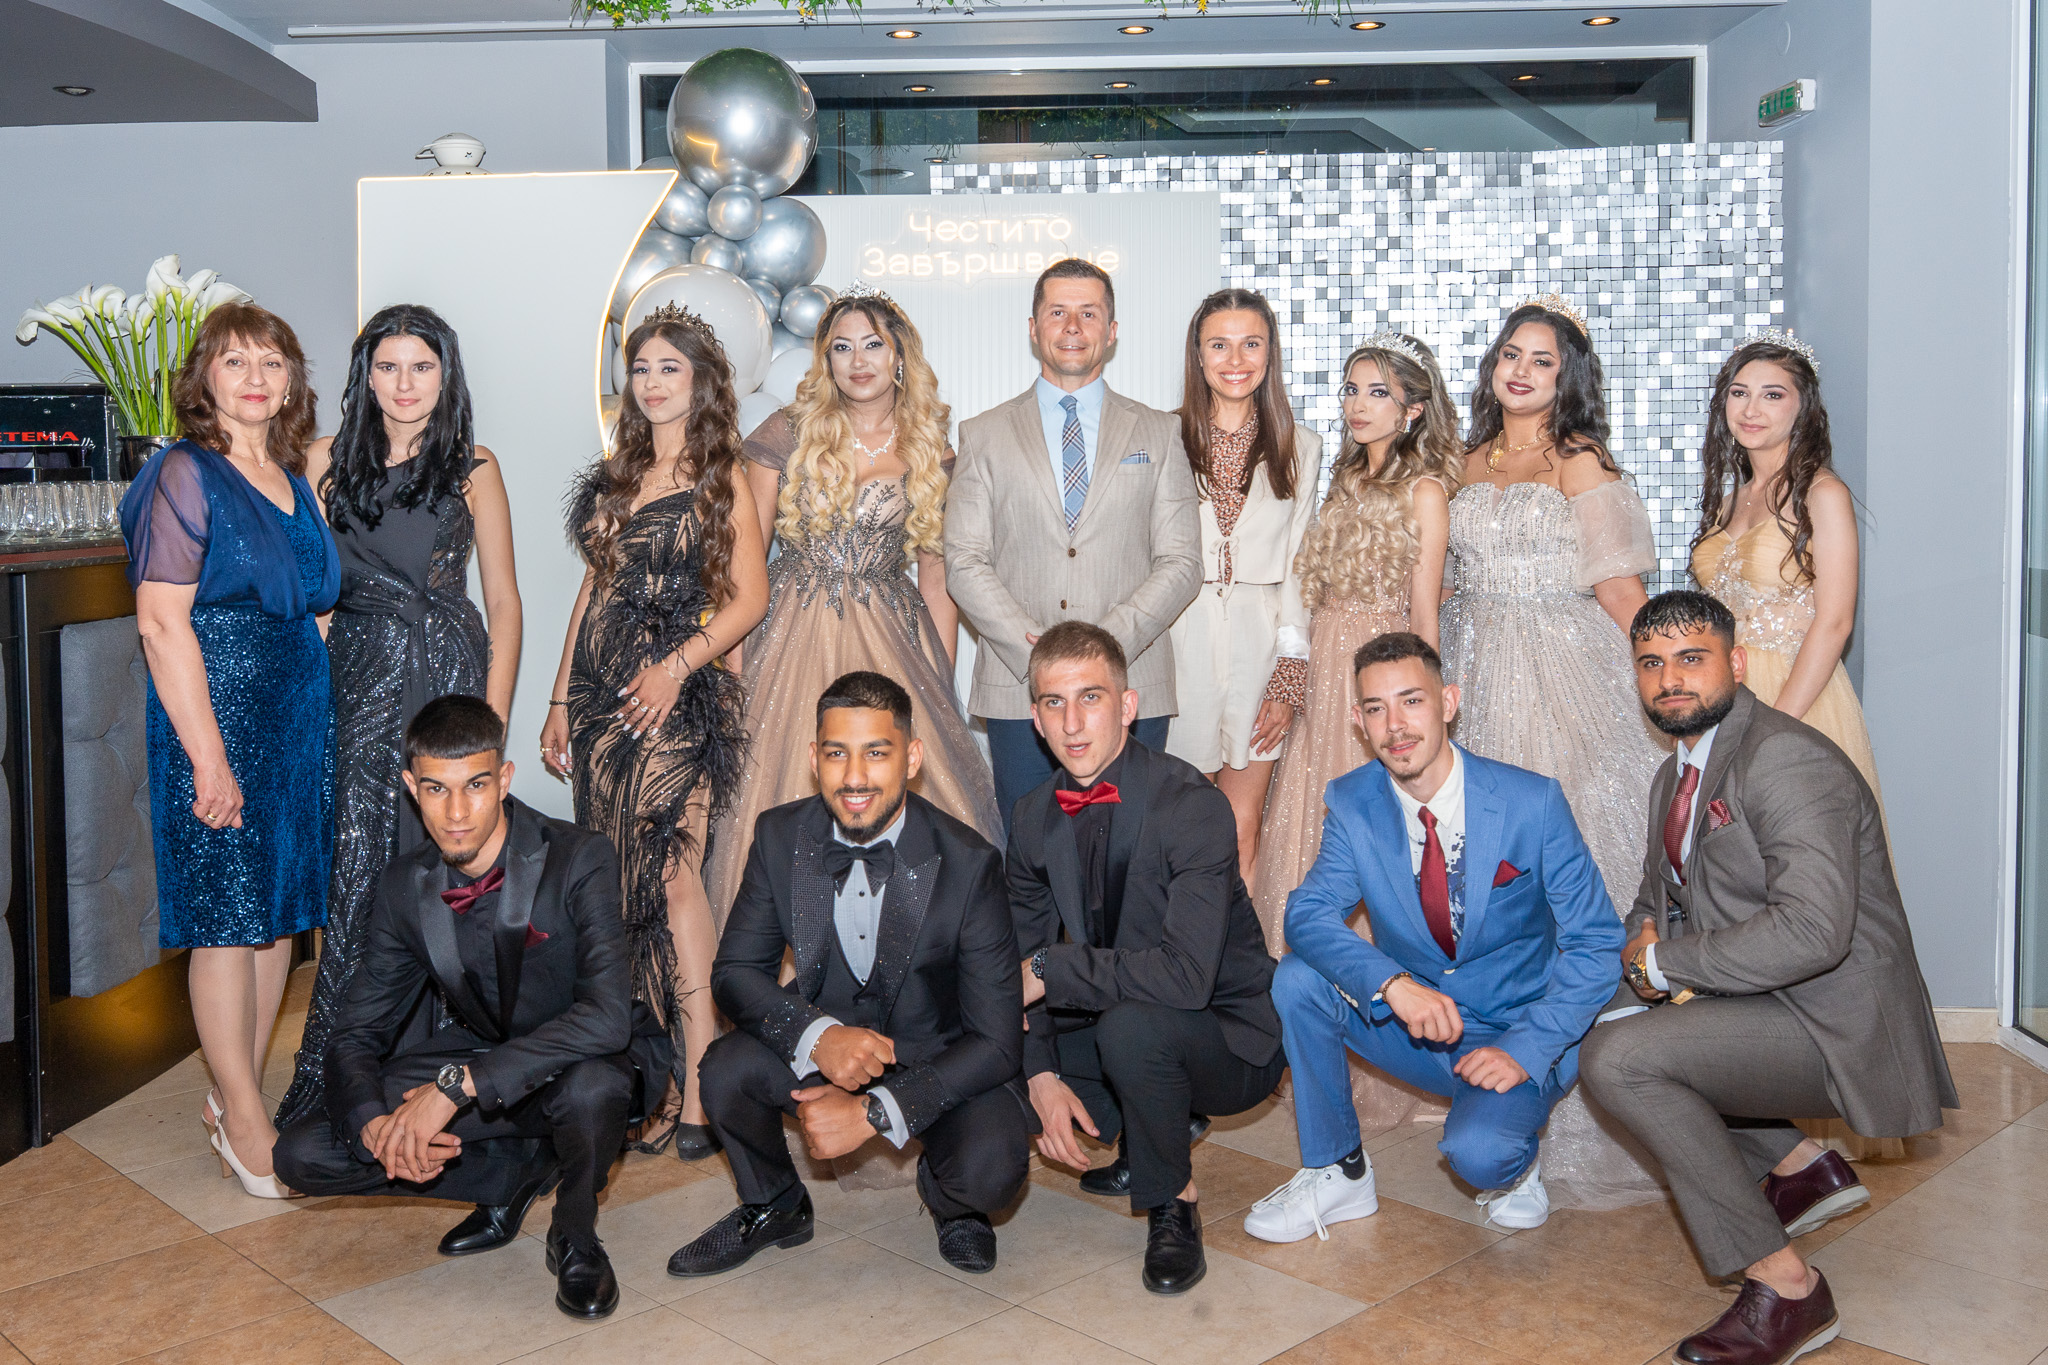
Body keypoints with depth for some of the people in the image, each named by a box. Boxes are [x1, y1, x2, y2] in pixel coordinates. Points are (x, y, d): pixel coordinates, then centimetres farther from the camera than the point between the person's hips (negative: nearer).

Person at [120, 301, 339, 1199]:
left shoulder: (295, 480, 13)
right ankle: (244, 1122, 10)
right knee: (227, 919, -1)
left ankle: (236, 1093, 24)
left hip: (299, 718, 7)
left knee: (280, 910, 11)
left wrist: (322, 720, 12)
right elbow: (162, 622, -15)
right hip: (217, 716, -7)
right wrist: (208, 755, -18)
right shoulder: (185, 476, -9)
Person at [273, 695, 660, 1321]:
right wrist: (375, 1122, -24)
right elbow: (354, 1034, -1)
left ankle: (575, 1240, -6)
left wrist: (456, 1085, -38)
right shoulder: (405, 886, -6)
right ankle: (516, 1175, 7)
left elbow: (607, 1016, -34)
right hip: (468, 1069, 5)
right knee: (302, 1155, -10)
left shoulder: (580, 860, -22)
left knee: (592, 1086, -40)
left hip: (572, 1066, -4)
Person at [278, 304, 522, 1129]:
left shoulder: (472, 469, 4)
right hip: (355, 679, 2)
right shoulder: (328, 460, 8)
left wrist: (494, 716, -3)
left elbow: (503, 598, 4)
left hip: (449, 674, -1)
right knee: (356, 869, -1)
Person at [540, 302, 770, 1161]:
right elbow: (594, 589, 19)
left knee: (669, 872, -14)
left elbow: (750, 597, -4)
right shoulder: (616, 476, 18)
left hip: (676, 696, -6)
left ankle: (699, 1083, -10)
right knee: (619, 881, 4)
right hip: (600, 692, 6)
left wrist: (678, 665, -16)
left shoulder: (722, 476, 0)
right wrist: (560, 700, 16)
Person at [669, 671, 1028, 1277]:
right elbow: (734, 971, -7)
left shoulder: (969, 861, -21)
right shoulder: (780, 836, -11)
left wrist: (874, 1114, -30)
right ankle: (774, 1208, 7)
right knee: (727, 1069, -27)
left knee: (992, 1168, -31)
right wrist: (818, 1035, -29)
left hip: (936, 1055, -3)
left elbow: (997, 1039, -20)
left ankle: (947, 1197, 10)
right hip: (821, 1039, 3)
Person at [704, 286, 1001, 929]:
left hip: (891, 641, 1)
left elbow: (938, 579, 11)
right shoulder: (789, 434, 3)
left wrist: (942, 685, 6)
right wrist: (732, 657, -5)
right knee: (787, 796, -4)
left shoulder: (931, 457, 7)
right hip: (794, 637, -1)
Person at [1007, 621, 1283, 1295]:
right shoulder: (1035, 816, -3)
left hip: (1230, 1038, -7)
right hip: (1115, 1028, 7)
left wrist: (1050, 972, -26)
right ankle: (1154, 1129, 15)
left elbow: (1186, 974, -35)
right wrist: (1042, 1074, -15)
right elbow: (1020, 956, 1)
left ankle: (1173, 1204, -8)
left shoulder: (1191, 804, -25)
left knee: (1130, 1023, -36)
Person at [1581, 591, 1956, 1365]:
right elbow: (1656, 900, 21)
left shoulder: (1787, 761, -19)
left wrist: (1665, 958, -19)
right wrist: (1644, 946, -4)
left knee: (1616, 1058, -24)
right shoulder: (1678, 776, 13)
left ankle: (1785, 1287, -13)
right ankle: (1799, 1164, 13)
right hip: (1761, 1008, 10)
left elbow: (1813, 931, -30)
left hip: (1835, 1029, -10)